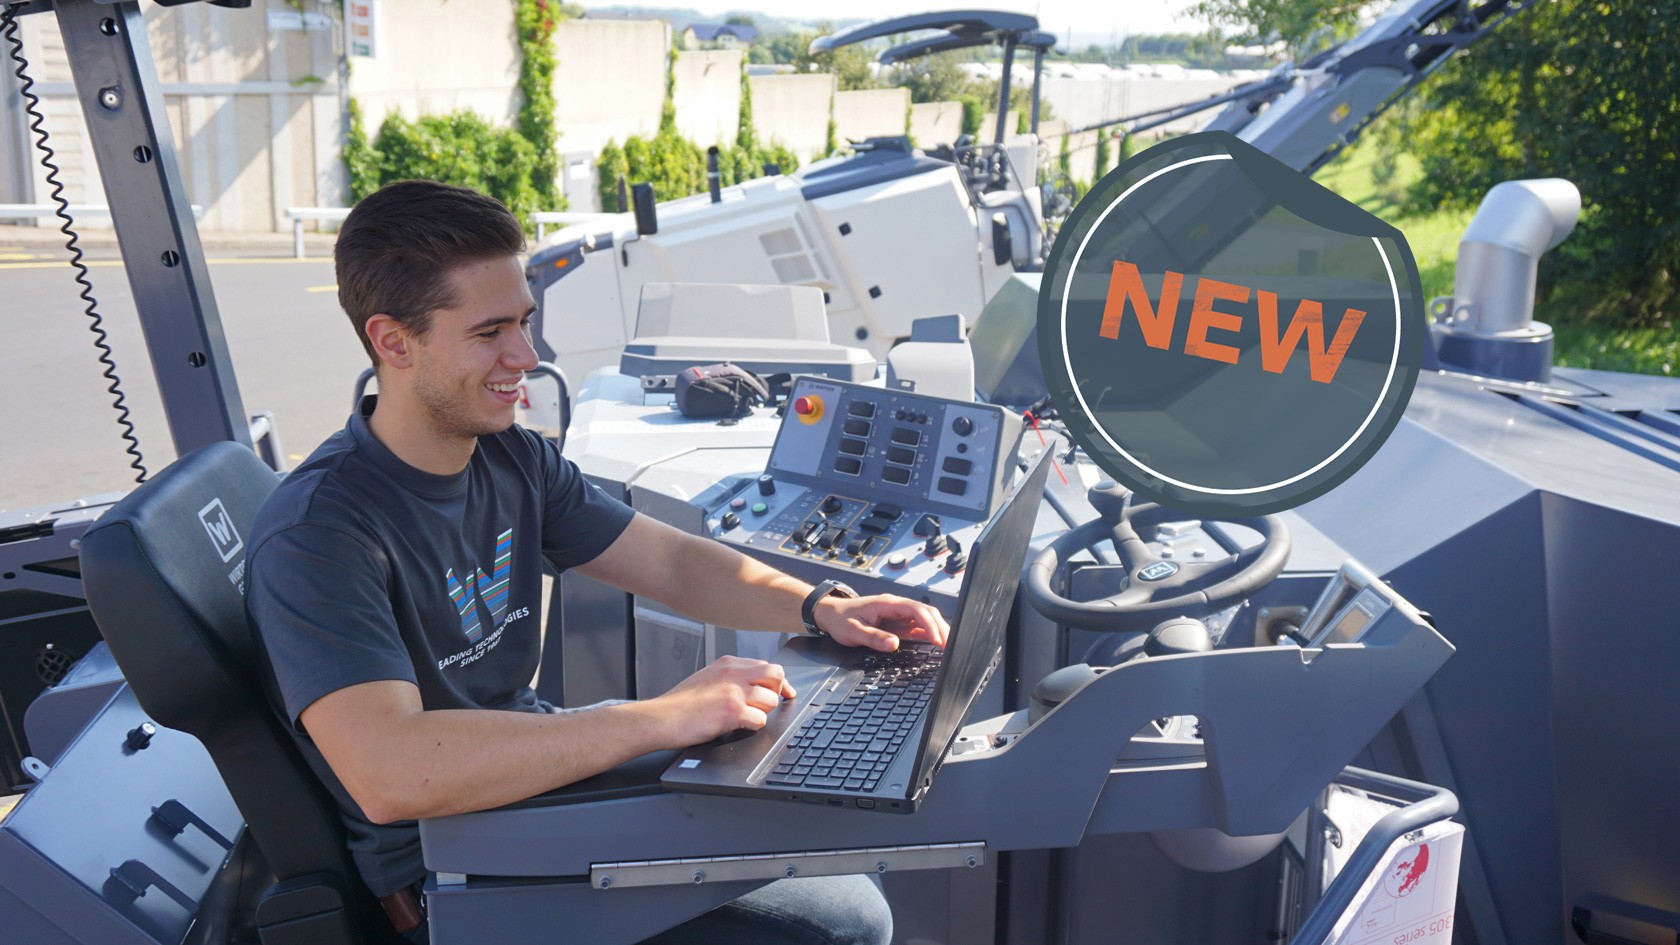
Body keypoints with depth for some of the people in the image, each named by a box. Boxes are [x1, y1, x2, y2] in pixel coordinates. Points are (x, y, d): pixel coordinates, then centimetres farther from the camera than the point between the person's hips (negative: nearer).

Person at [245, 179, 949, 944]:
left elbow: (672, 563, 9)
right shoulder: (316, 534, -24)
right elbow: (390, 774, -37)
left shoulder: (513, 459, 2)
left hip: (537, 777, 8)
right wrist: (662, 718, -37)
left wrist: (819, 609, -9)